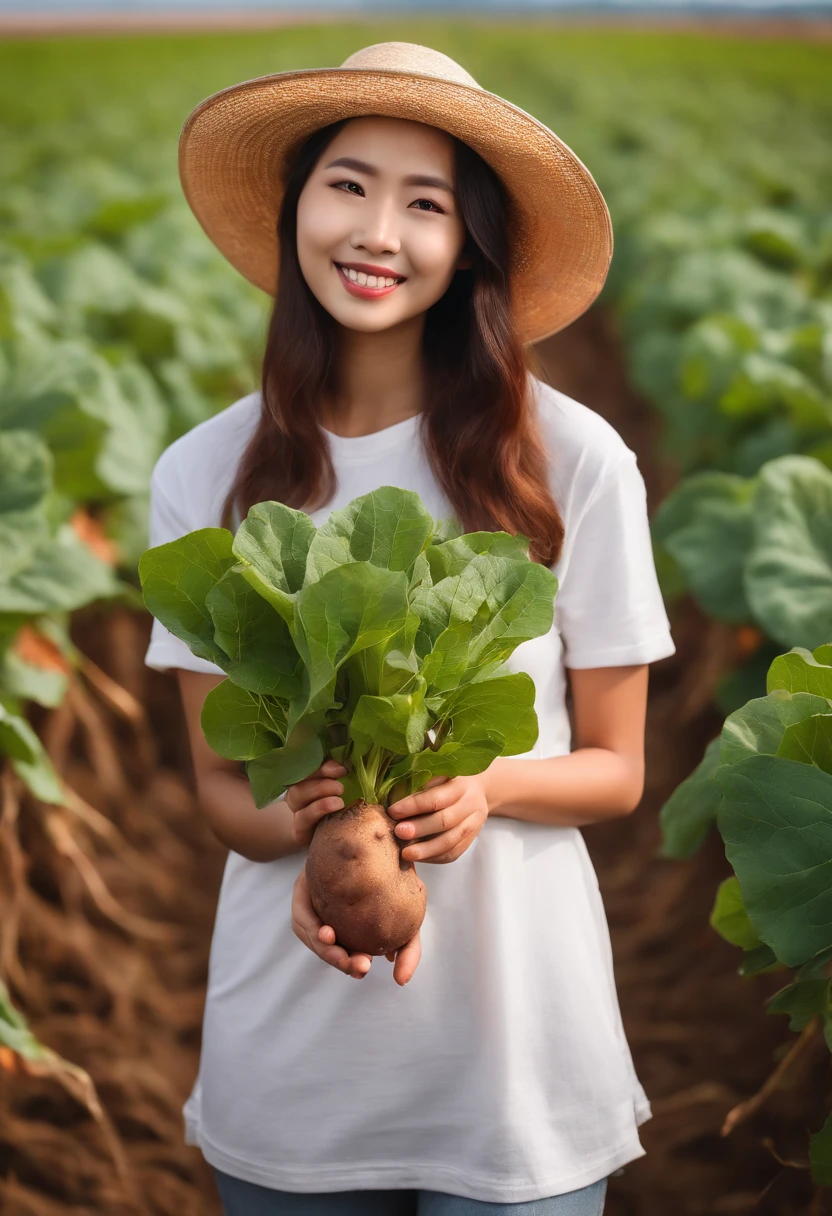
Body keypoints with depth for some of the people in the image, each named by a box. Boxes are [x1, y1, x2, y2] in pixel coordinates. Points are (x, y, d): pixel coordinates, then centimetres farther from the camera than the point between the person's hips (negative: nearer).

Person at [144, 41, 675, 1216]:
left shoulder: (572, 460, -10)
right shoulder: (204, 477, -3)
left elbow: (615, 768, 0)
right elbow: (219, 777, 3)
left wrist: (489, 785, -20)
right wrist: (303, 836, -19)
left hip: (518, 1044, -1)